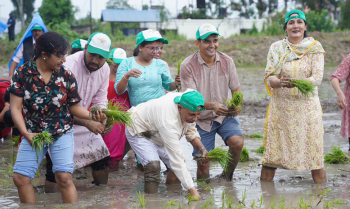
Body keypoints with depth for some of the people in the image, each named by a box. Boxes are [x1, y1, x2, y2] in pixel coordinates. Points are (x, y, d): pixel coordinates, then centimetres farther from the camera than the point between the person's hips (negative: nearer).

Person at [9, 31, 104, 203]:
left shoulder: (66, 75, -6)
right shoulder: (23, 73, -10)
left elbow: (73, 106, 0)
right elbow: (16, 108, -9)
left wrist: (92, 116, -18)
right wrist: (26, 134, -21)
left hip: (62, 132, -1)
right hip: (33, 133, 1)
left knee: (64, 177, -14)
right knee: (20, 177, -5)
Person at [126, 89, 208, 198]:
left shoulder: (188, 106, -21)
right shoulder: (168, 121, -45)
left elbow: (190, 130, 0)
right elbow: (177, 159, -45)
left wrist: (201, 148, -20)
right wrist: (192, 191, -45)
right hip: (138, 132, -8)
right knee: (153, 166, -31)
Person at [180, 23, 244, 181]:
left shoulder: (227, 61, -2)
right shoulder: (187, 66, -13)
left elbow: (236, 90, 3)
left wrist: (236, 105, -22)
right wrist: (212, 106, -39)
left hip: (225, 115, 2)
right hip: (202, 119, -2)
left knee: (237, 142, -24)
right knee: (203, 164, -4)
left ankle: (227, 177, 1)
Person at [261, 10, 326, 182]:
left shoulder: (315, 48, 2)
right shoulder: (276, 48, 6)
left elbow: (317, 77, -8)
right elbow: (268, 77, 0)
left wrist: (297, 83, -28)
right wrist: (280, 82, -24)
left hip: (307, 105, -1)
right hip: (280, 107, 1)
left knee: (313, 150, -3)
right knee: (271, 151, 1)